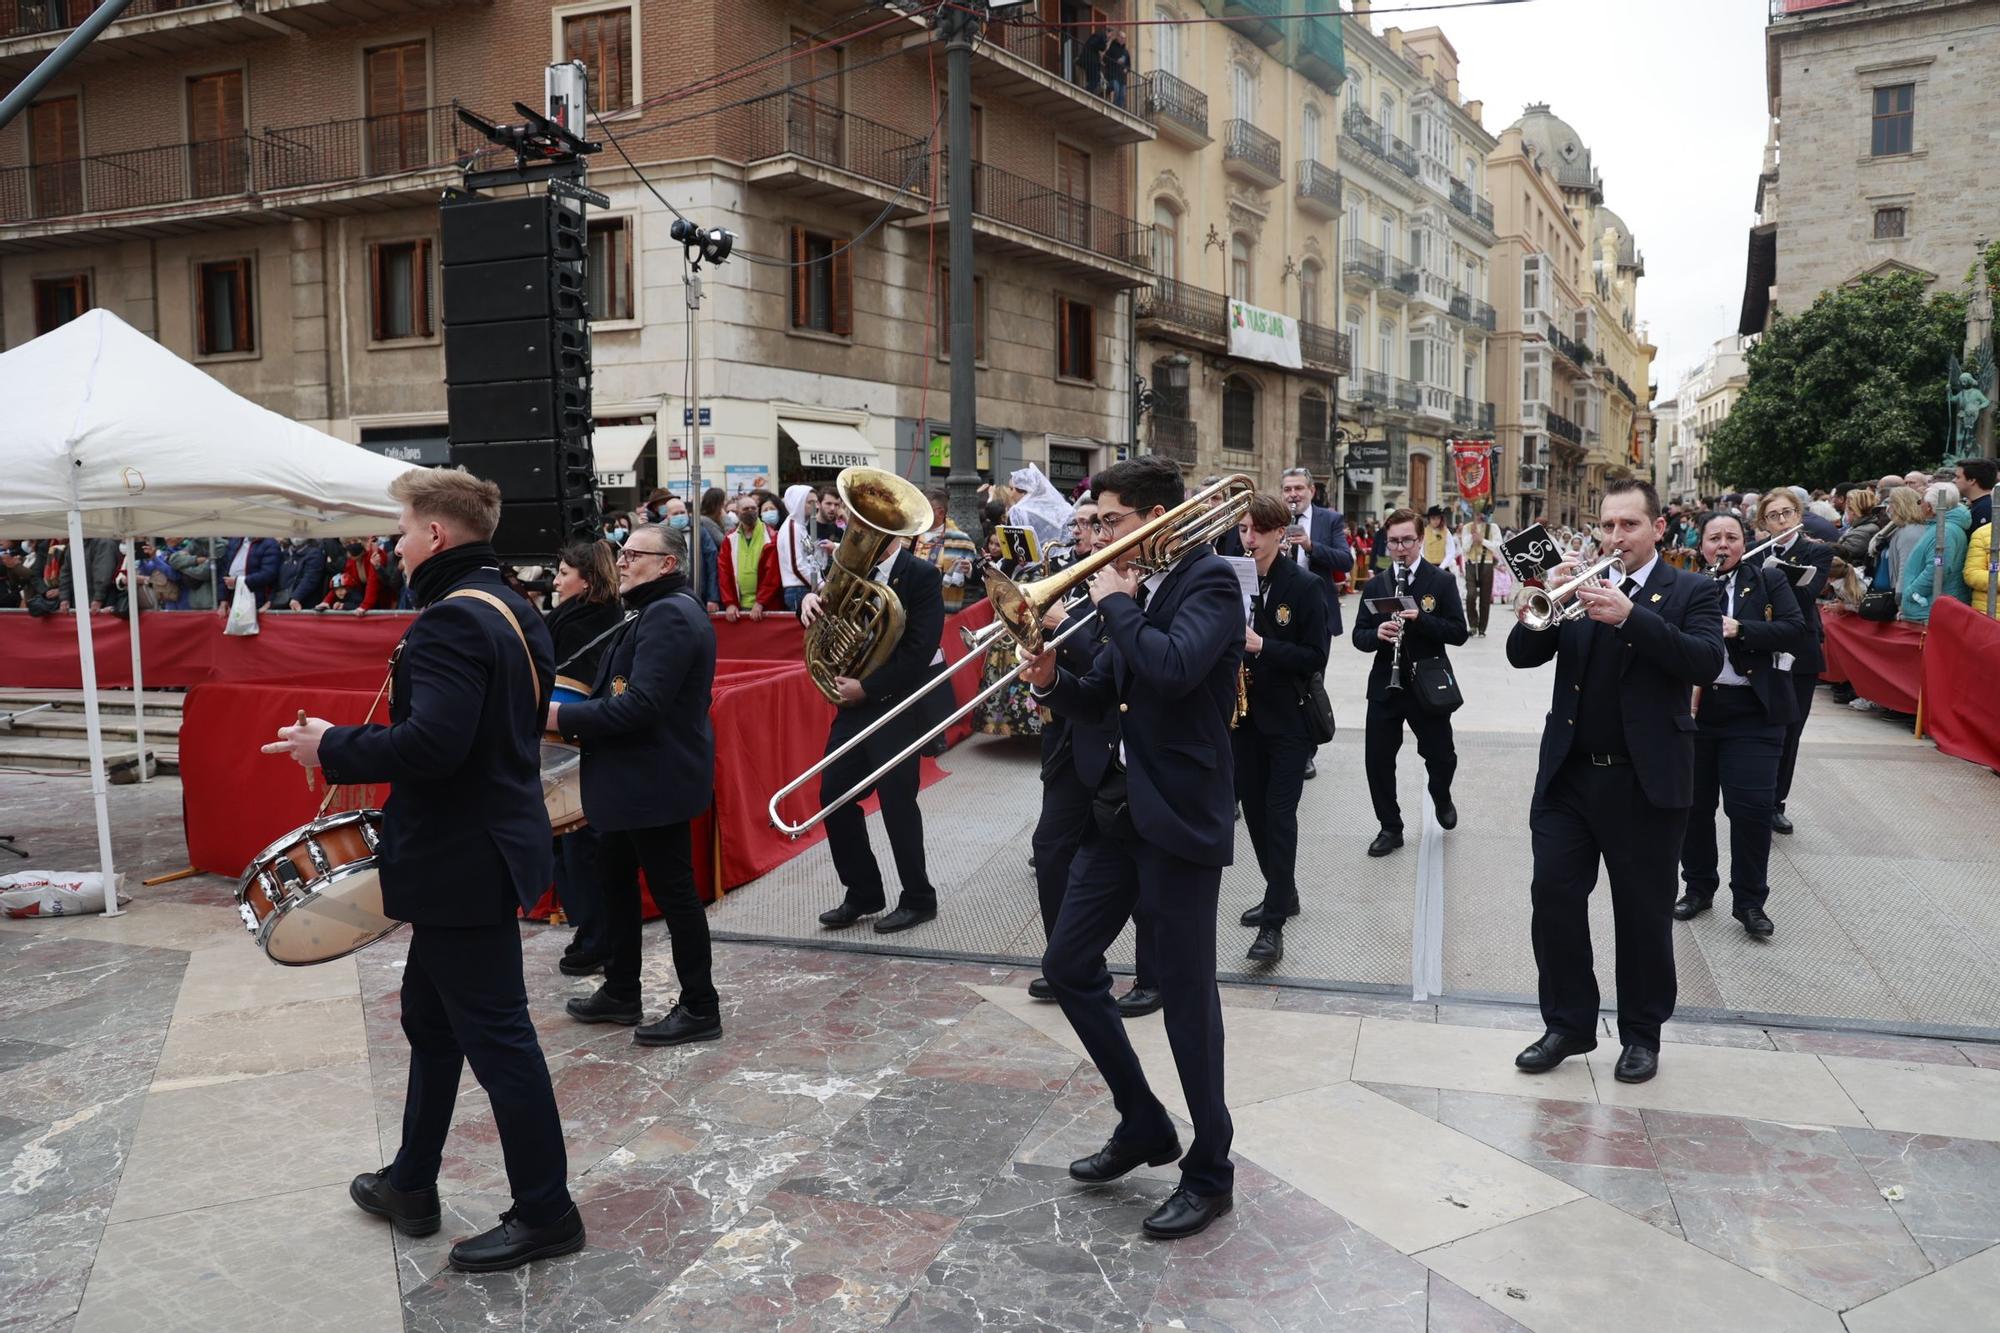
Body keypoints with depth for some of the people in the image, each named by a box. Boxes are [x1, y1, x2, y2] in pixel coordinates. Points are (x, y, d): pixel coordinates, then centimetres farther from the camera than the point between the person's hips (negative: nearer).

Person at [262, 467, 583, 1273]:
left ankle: (545, 1212, 12)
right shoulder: (510, 611, 12)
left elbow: (433, 744, -31)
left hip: (464, 862, -11)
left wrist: (332, 748, -15)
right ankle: (411, 1185, 36)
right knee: (432, 1017, 21)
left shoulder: (452, 618, -21)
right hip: (483, 849, 11)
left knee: (494, 1033, 0)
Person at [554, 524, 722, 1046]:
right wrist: (579, 720, 5)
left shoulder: (670, 616, -20)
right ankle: (621, 992, 33)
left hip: (656, 781, -11)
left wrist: (565, 717, -20)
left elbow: (641, 705, -28)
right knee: (616, 879, 19)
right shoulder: (651, 612, 14)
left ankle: (700, 1008, 11)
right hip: (632, 778, 11)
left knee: (673, 890, -1)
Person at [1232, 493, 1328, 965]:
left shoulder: (1304, 587, -8)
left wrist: (1261, 646, -22)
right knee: (1254, 809, 12)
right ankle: (1282, 893, 30)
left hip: (1288, 719, -5)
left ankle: (1274, 923, -5)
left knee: (1280, 814, -7)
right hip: (1243, 714, 5)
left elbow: (1315, 659, -12)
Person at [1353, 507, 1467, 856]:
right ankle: (1390, 827, 17)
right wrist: (1377, 634, -20)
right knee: (1377, 759, 1)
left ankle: (1441, 798, 43)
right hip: (1385, 686, 2)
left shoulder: (1442, 581, -3)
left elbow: (1459, 632, -10)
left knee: (1441, 757, 10)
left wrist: (1421, 618, -24)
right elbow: (1359, 636, 2)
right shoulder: (1376, 584, 5)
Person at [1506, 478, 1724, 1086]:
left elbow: (1706, 663, -18)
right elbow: (1522, 655, 0)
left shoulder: (1691, 592, 0)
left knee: (1644, 915, 7)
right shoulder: (1582, 584, 8)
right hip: (1568, 773, 3)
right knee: (1553, 899, 2)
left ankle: (1642, 1035, 23)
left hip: (1647, 780, -3)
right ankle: (1567, 1024, 16)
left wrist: (1629, 615, -27)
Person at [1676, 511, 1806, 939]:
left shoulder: (1768, 580, 3)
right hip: (1693, 708, 2)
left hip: (1752, 712, -2)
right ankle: (1698, 886, 25)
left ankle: (1750, 901, 8)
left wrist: (1740, 629, -20)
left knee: (1751, 806, -5)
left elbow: (1796, 630, -7)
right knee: (1693, 804, 9)